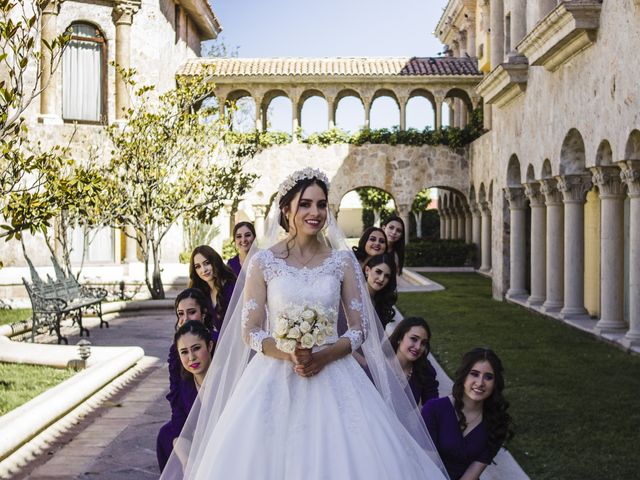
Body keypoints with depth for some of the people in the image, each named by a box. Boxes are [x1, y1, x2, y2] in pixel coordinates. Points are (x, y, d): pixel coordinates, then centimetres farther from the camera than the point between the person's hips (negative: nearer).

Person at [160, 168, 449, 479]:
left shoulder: (343, 261, 3)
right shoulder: (263, 261, -1)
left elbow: (360, 328, 3)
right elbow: (249, 332, -2)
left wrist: (324, 356, -14)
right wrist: (289, 355, -18)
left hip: (333, 379, 1)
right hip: (275, 381, -1)